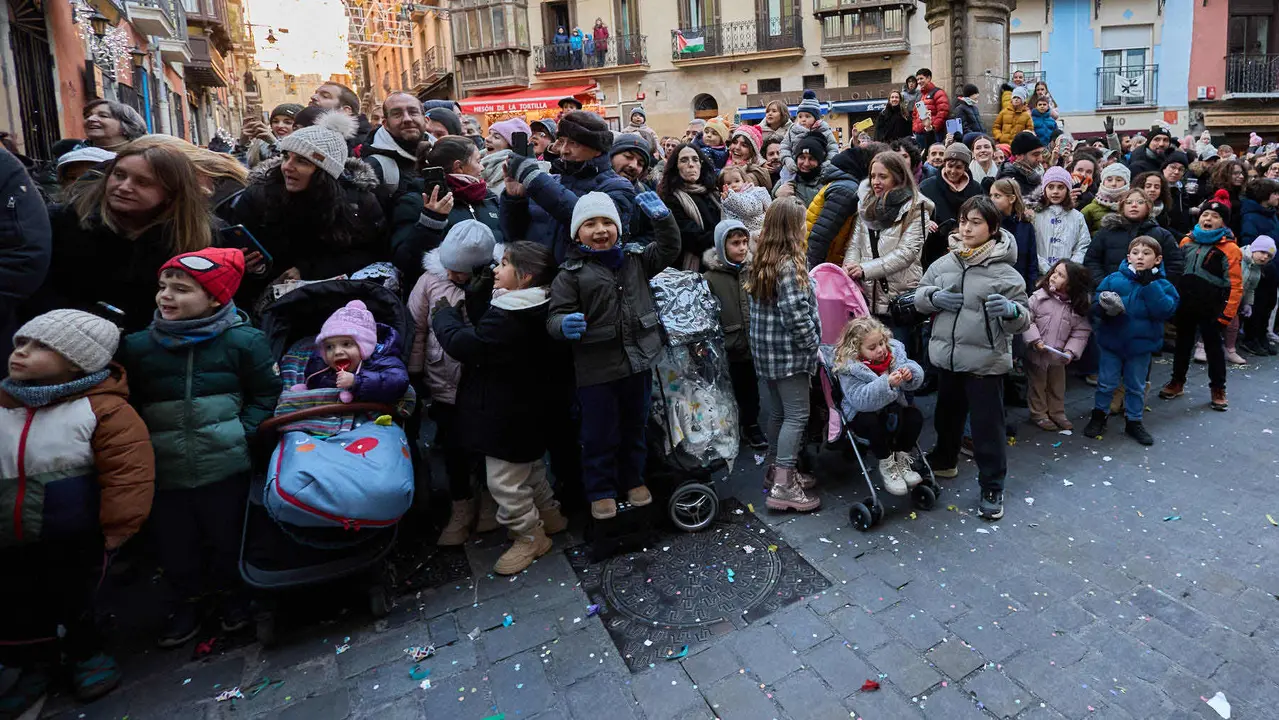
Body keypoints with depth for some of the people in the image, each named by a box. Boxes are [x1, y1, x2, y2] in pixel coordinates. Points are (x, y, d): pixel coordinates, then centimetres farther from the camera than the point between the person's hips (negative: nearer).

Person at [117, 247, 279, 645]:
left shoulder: (243, 341, -7)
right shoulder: (137, 347, 2)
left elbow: (266, 395, -1)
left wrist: (241, 434, -11)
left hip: (225, 465, -3)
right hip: (163, 470, 3)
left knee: (227, 535, 12)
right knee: (173, 542, 15)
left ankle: (230, 589, 39)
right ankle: (187, 596, 40)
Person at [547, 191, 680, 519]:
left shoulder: (635, 258, 5)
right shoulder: (571, 274, -9)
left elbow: (668, 249, 9)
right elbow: (555, 316, -12)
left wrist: (663, 217, -8)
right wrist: (565, 325, -36)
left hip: (639, 361, 4)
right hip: (597, 369, -4)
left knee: (635, 427, 20)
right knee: (600, 435, 9)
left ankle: (633, 479, 40)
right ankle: (601, 491, 28)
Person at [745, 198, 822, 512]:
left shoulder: (760, 262, 8)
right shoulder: (789, 265, -19)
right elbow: (796, 315, -23)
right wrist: (813, 344, -9)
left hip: (767, 350, 9)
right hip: (789, 352, -9)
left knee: (778, 411, 17)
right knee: (797, 415, -4)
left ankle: (776, 470, 28)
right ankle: (783, 486, -4)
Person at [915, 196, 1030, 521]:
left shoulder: (1004, 272, -9)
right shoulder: (944, 263, 2)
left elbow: (1021, 321, -8)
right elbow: (919, 295, 12)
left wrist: (1011, 310, -31)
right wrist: (933, 298, -10)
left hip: (986, 361, -5)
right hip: (947, 357, 5)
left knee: (987, 426, 3)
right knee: (947, 414, 23)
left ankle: (992, 488, 18)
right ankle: (944, 460, 46)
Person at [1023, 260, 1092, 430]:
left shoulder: (1078, 307, -6)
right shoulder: (1039, 296, -14)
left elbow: (1081, 332, -3)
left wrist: (1071, 351, -15)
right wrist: (1035, 339, -22)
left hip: (1058, 357, 3)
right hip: (1036, 353, -3)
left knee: (1057, 386, 20)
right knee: (1038, 385, 13)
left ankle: (1057, 413, 38)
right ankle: (1038, 414, 29)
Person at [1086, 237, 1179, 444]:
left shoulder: (1162, 285, -5)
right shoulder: (1114, 279, -4)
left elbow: (1166, 310, -19)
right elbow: (1097, 302, -1)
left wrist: (1150, 286, -23)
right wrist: (1103, 308, -25)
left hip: (1141, 345, 0)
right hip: (1112, 342, 0)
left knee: (1136, 386, 15)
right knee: (1106, 382, 10)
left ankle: (1134, 422, 29)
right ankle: (1098, 416, 27)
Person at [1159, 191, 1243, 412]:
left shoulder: (1229, 248, -9)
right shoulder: (1187, 241, 5)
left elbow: (1235, 286, -10)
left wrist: (1227, 314, -14)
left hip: (1211, 308, -4)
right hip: (1184, 303, 4)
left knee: (1213, 346, 7)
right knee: (1183, 342, 16)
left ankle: (1218, 389, 21)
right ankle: (1177, 382, 29)